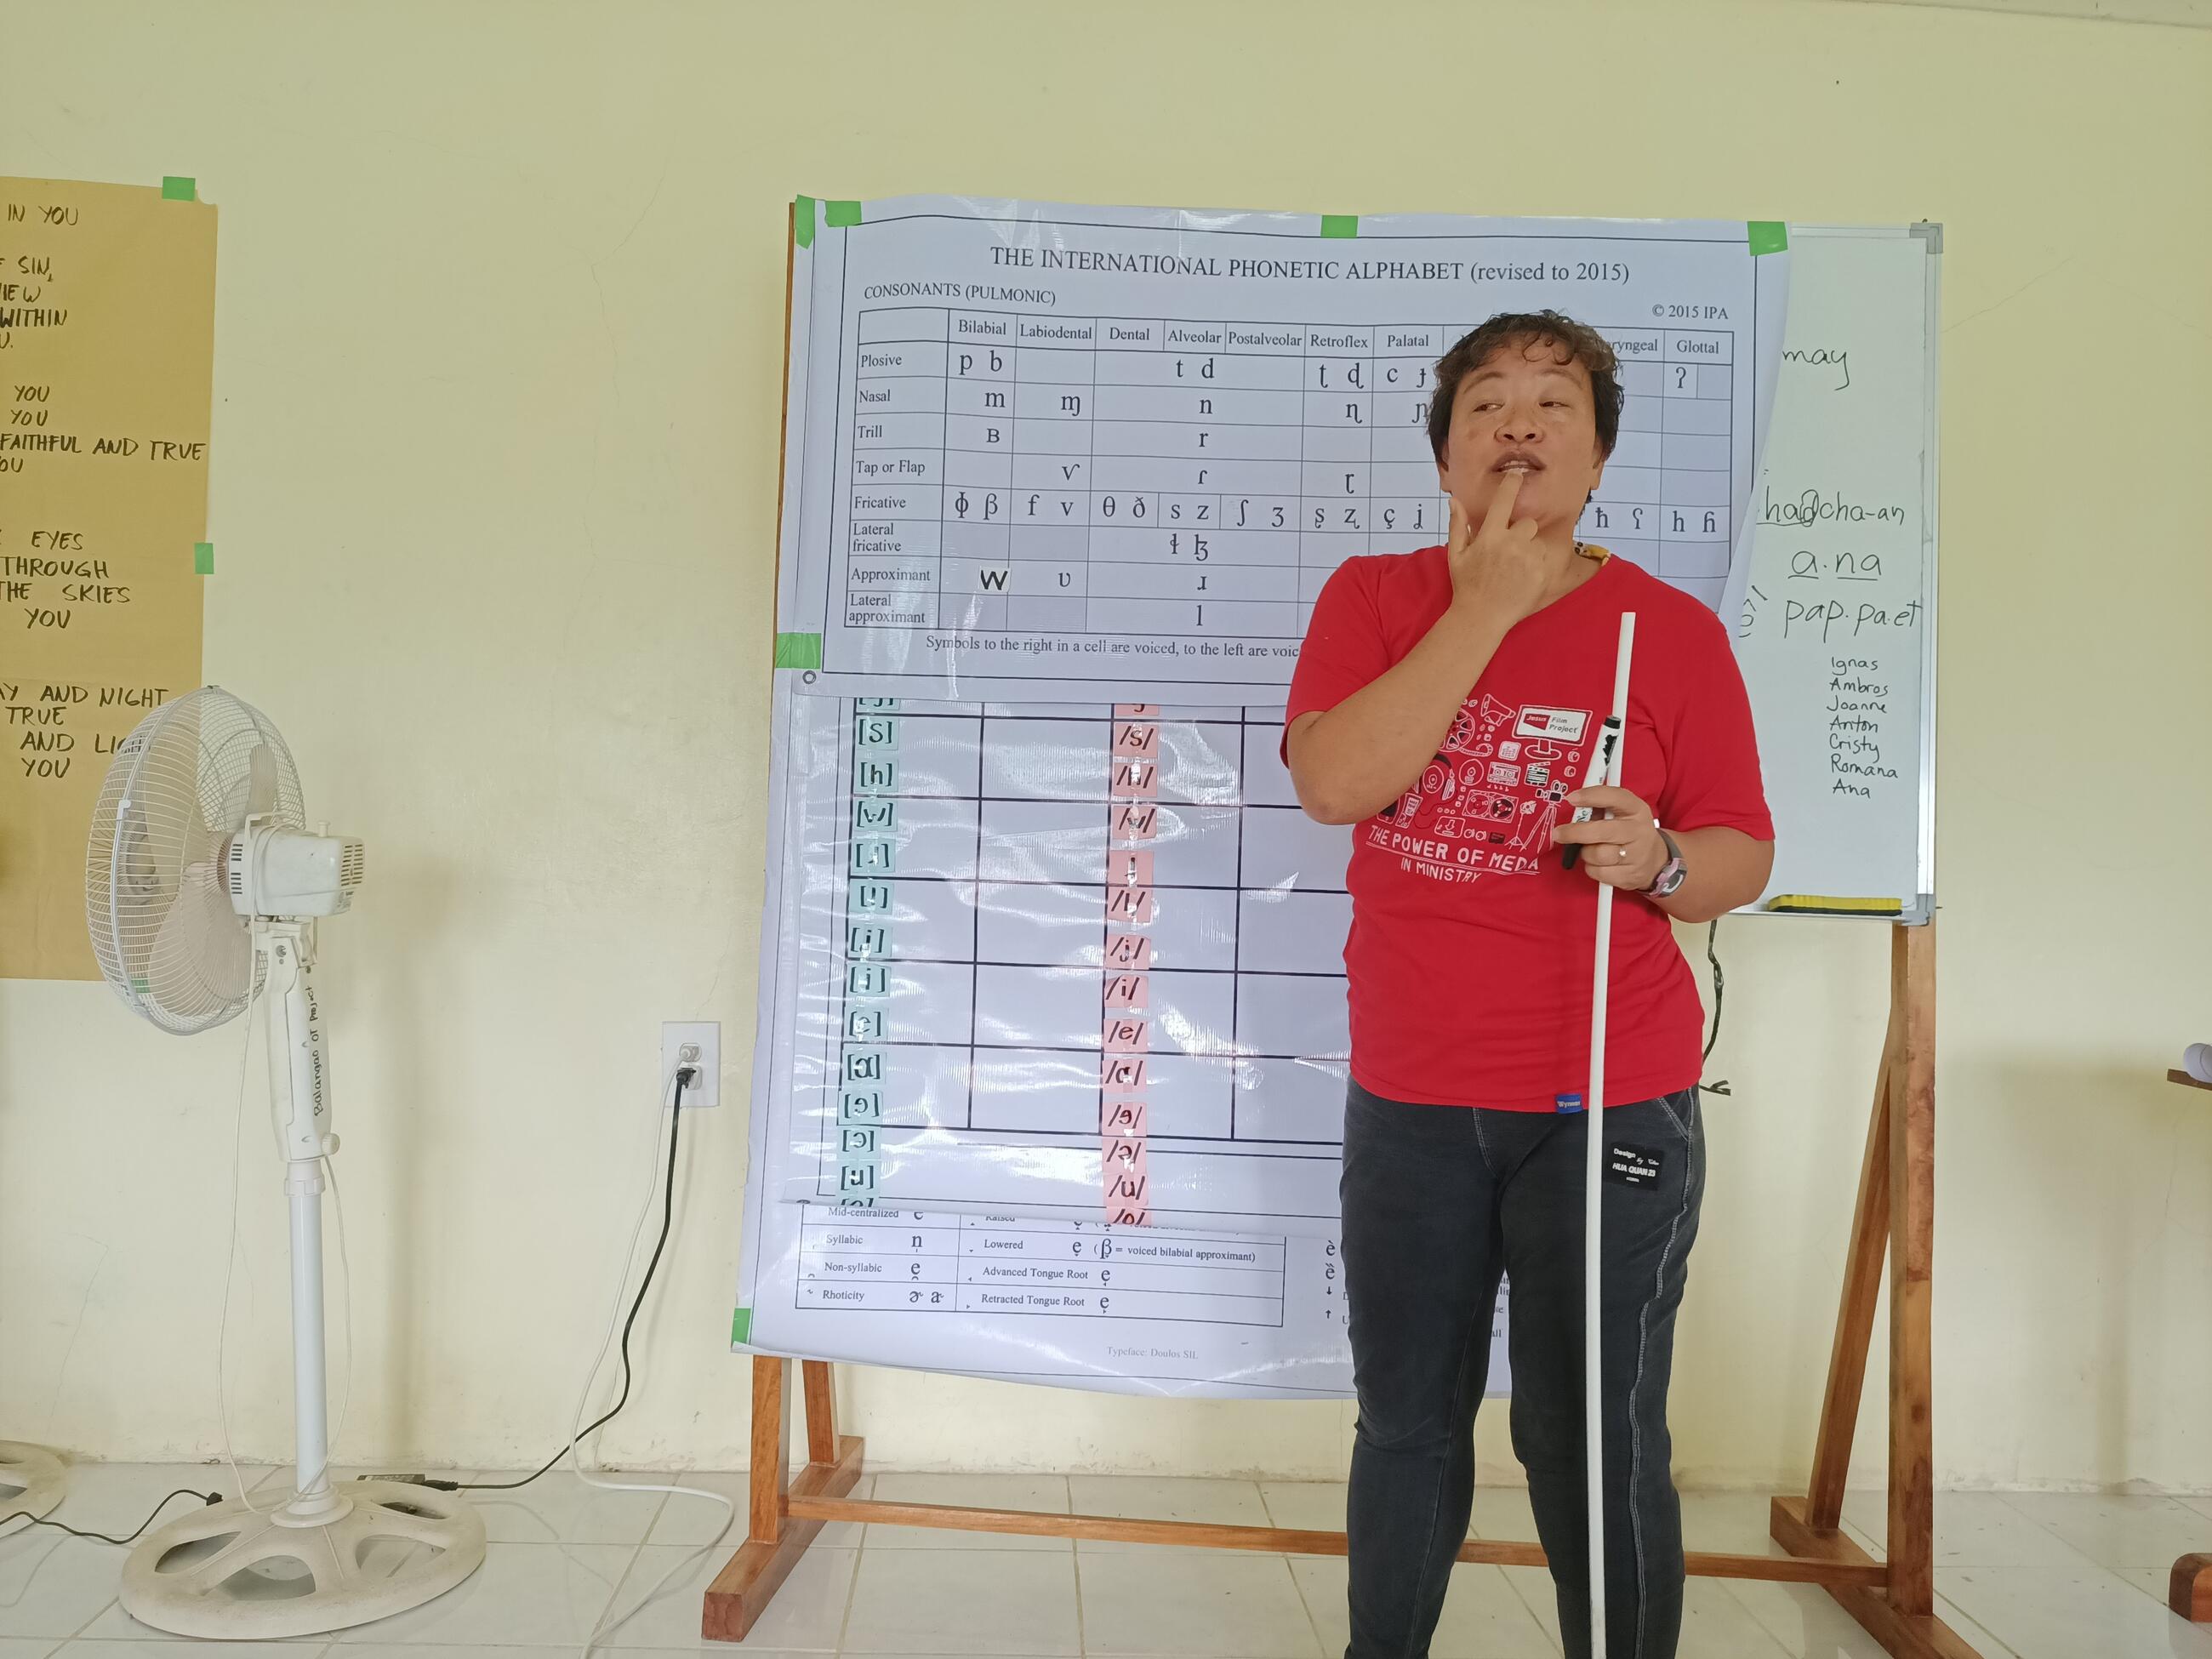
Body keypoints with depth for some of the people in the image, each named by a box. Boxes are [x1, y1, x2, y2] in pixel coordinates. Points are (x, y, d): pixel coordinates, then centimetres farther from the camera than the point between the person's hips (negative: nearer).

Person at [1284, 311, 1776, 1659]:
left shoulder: (1673, 630, -2)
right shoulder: (1374, 598, 2)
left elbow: (1743, 856, 3)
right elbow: (1333, 782, -15)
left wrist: (1660, 861, -20)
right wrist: (1484, 606, -15)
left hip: (1610, 1104, -2)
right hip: (1408, 1100, 2)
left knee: (1595, 1444, 5)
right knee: (1408, 1422, 17)